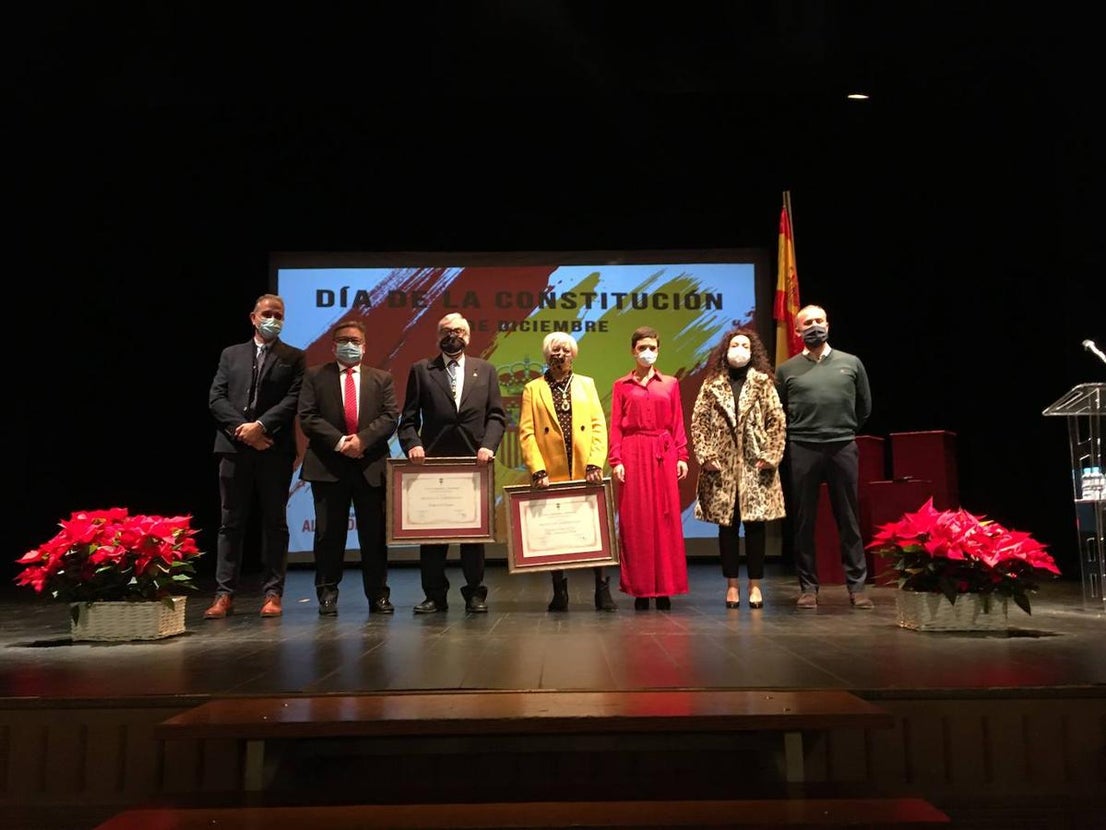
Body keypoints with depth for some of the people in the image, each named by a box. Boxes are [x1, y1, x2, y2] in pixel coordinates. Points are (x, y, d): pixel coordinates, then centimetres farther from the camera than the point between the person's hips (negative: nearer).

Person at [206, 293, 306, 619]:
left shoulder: (294, 357, 8)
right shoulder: (231, 354, 15)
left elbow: (293, 400, -4)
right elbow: (216, 398, 5)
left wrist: (260, 426, -14)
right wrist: (243, 429, -9)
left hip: (275, 450, -2)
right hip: (234, 448, 2)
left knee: (275, 522, 2)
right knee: (230, 523, 4)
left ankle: (272, 594, 7)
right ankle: (224, 594, 8)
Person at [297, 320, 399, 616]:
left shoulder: (382, 379, 13)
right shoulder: (315, 376, 9)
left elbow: (390, 417, 1)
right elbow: (308, 418, -1)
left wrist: (363, 439, -14)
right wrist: (338, 441, -14)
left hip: (371, 466, 1)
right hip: (327, 467, -1)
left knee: (374, 535, 4)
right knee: (329, 534, 4)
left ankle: (378, 595, 13)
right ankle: (327, 594, 15)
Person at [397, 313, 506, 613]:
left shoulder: (485, 370, 12)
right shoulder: (421, 370, 10)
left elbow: (497, 415, 6)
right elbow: (409, 418, 6)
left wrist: (488, 445, -10)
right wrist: (412, 444, -12)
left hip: (474, 462, 0)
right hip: (433, 461, 0)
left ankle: (475, 593, 15)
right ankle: (435, 595, 12)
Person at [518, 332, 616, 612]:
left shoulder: (587, 384, 14)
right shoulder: (532, 389, 9)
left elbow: (599, 426, 4)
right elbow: (526, 433, 0)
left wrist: (595, 464, -9)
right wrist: (537, 470, -12)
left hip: (585, 473, 1)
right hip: (551, 476, -1)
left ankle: (602, 590, 10)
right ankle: (559, 594, 15)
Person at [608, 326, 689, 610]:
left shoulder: (670, 384, 10)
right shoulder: (622, 385, 7)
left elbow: (678, 424, 8)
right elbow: (615, 426, 3)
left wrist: (682, 457, -1)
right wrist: (616, 461, -7)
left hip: (664, 455, 1)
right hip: (633, 455, -1)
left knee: (666, 520, 1)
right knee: (635, 521, 0)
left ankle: (664, 589, 8)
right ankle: (640, 589, 6)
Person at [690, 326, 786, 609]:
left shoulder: (763, 383, 6)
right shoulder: (711, 385, 6)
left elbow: (778, 422, 2)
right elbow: (698, 422, 3)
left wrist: (771, 457, -6)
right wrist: (705, 456, -6)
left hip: (755, 466, 0)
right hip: (722, 466, 1)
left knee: (755, 524, 2)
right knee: (726, 525, 4)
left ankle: (755, 584, 13)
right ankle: (732, 583, 15)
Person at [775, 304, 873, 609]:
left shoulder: (851, 363, 8)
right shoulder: (787, 369, 5)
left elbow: (864, 407, 16)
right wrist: (795, 436, 9)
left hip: (843, 448, 1)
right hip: (803, 450, 0)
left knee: (849, 520, 4)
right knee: (804, 521, 4)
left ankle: (857, 585, 12)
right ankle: (808, 586, 13)